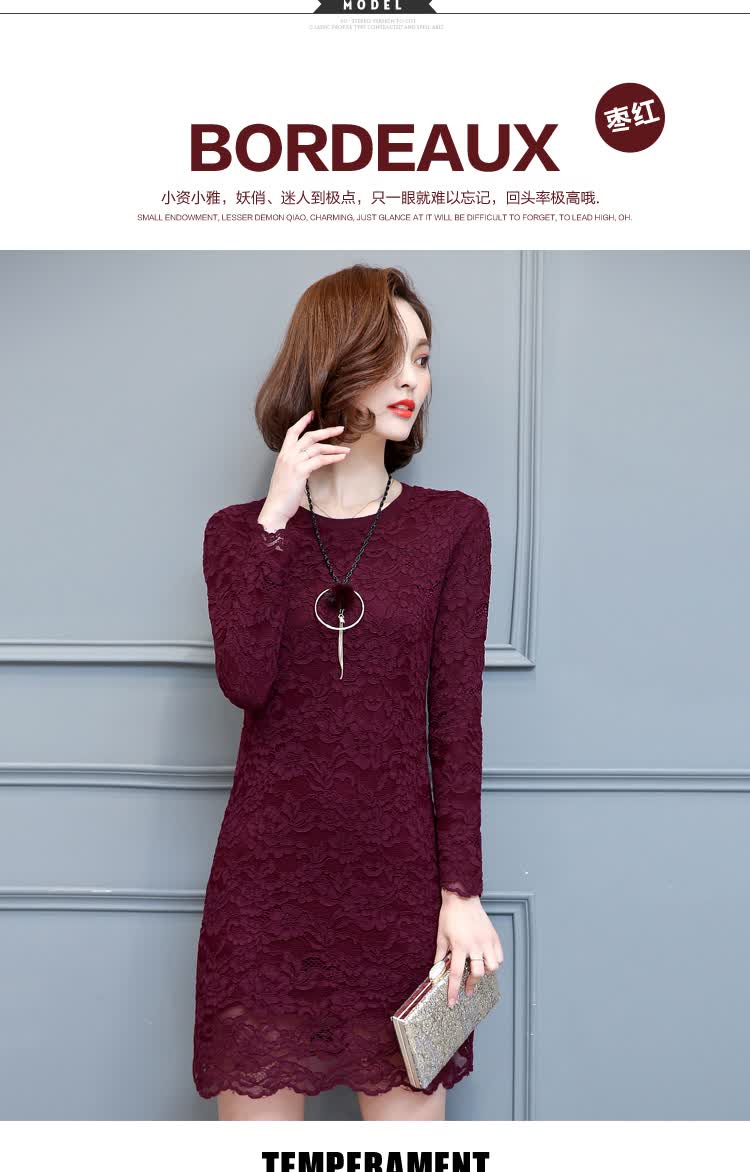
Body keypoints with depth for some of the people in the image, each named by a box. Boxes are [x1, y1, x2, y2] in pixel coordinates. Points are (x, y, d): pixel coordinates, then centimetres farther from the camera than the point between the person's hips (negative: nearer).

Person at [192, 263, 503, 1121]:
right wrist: (276, 521, -13)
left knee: (408, 1097, 8)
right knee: (256, 1094, 10)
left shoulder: (454, 524, 1)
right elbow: (245, 682, -13)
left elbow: (457, 714, -2)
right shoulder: (241, 530, 4)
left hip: (399, 873, 0)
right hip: (267, 876, 1)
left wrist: (463, 889, -5)